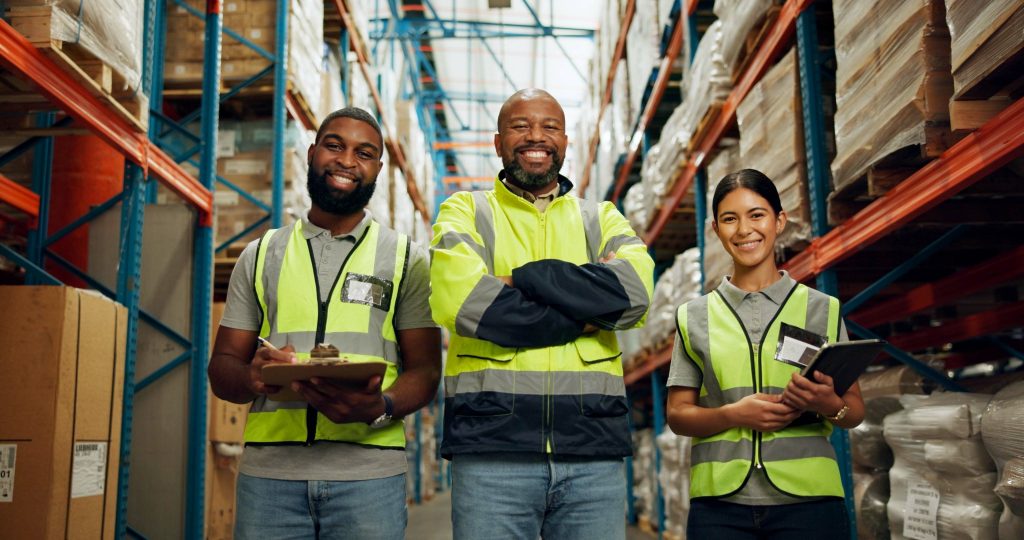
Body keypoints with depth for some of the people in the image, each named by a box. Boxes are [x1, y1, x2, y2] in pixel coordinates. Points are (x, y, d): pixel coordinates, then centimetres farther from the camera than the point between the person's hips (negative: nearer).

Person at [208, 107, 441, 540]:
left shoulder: (406, 259, 8)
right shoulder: (260, 255, 13)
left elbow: (424, 371, 2)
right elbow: (221, 367, 11)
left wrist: (381, 407, -18)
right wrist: (252, 377, -13)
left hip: (368, 473, -1)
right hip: (269, 469, 1)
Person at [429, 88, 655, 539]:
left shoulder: (602, 219, 16)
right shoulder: (465, 212, 9)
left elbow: (635, 291, -6)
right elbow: (462, 301, -12)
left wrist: (520, 279, -10)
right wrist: (588, 313, -8)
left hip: (594, 449, 2)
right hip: (491, 444, -2)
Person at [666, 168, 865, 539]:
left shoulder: (823, 309, 7)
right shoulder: (695, 317, 8)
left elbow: (855, 411, 7)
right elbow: (678, 415, 5)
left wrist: (828, 404, -14)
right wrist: (734, 414, -13)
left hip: (807, 498, 0)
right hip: (720, 501, 0)